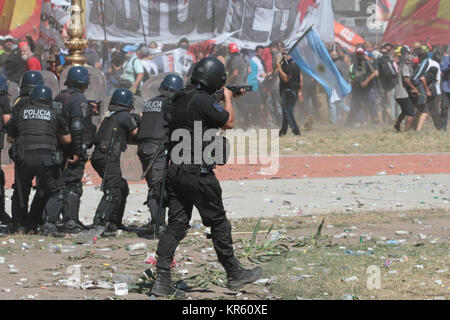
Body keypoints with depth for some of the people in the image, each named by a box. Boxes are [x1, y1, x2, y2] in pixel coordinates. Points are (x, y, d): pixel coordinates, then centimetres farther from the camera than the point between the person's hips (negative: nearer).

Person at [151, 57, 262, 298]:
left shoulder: (179, 99, 10)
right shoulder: (203, 101, -16)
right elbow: (228, 122, -5)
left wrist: (222, 98, 28)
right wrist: (228, 99, 10)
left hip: (175, 171, 8)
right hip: (198, 173, -8)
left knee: (176, 225, 6)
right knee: (219, 223, 6)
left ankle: (162, 280, -1)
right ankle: (235, 275, 17)